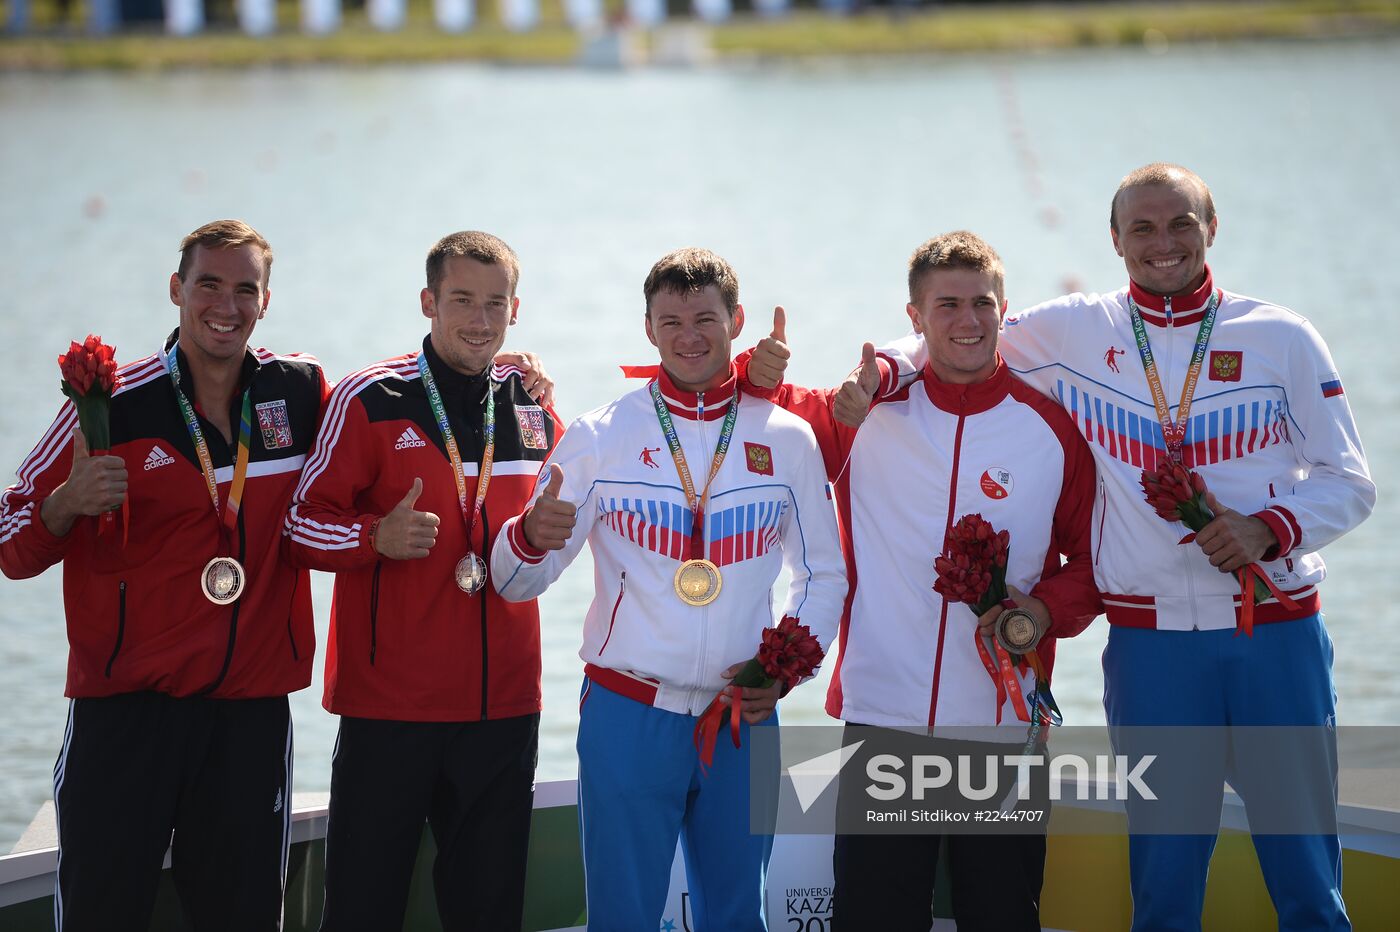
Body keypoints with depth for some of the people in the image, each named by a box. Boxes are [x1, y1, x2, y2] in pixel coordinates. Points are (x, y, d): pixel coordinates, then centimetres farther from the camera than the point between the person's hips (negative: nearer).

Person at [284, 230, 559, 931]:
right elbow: (302, 525, -7)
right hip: (389, 703, -4)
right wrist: (377, 537, -22)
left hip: (503, 704, 4)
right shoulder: (369, 399, -5)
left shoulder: (533, 407, 10)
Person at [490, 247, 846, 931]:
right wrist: (531, 537, -24)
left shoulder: (787, 440, 5)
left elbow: (823, 575, 15)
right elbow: (516, 581, -1)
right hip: (627, 715, -2)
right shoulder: (601, 436, 0)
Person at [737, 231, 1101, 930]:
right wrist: (756, 375, -9)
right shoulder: (865, 412, 2)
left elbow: (1090, 554, 9)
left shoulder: (1052, 427, 1)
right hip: (879, 718, 0)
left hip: (1003, 727, 0)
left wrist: (1046, 611, -10)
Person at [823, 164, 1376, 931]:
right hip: (1150, 643, 0)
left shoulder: (1281, 337, 4)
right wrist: (885, 368, -6)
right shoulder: (1073, 333, 6)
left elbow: (1349, 483, 5)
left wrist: (1269, 529, -13)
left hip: (1279, 636, 0)